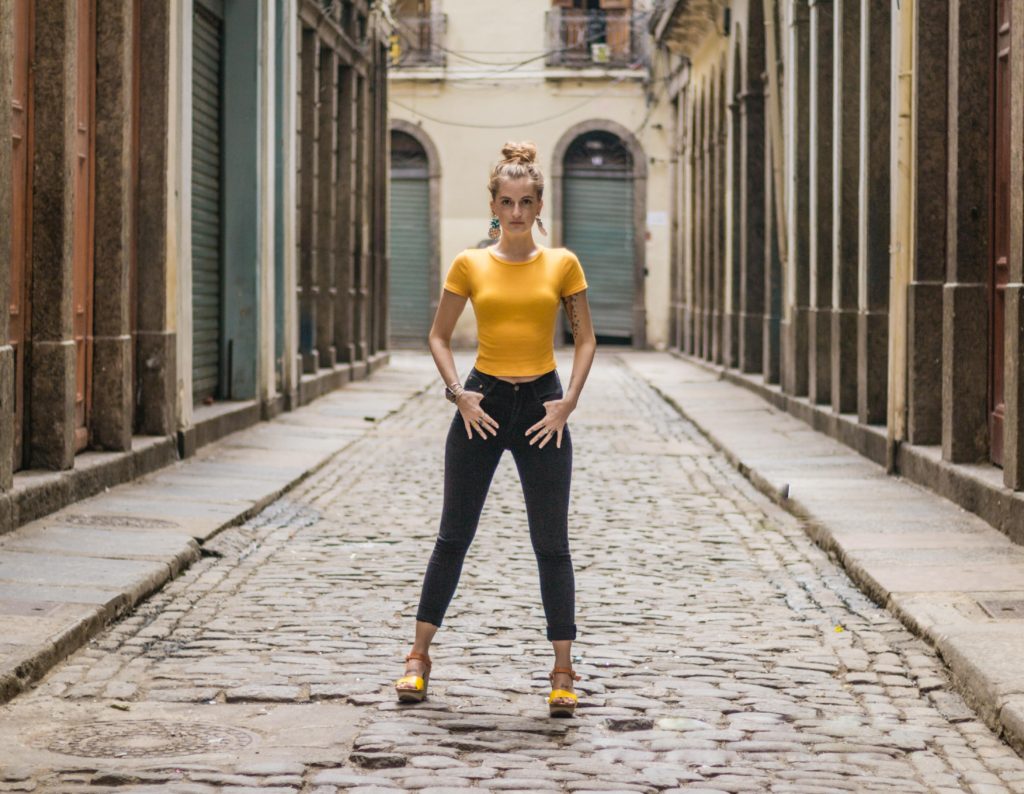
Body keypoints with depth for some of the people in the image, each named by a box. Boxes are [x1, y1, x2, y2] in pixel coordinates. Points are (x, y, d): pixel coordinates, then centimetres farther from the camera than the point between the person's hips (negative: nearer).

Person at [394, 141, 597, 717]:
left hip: (542, 407, 0)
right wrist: (457, 391, -6)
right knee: (454, 537, 7)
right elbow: (440, 336, 8)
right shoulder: (470, 265, 1)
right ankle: (420, 658, 17)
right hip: (484, 404, 0)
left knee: (552, 544, 1)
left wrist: (569, 400, -5)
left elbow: (586, 338, 6)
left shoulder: (562, 264, 1)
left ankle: (563, 674, 6)